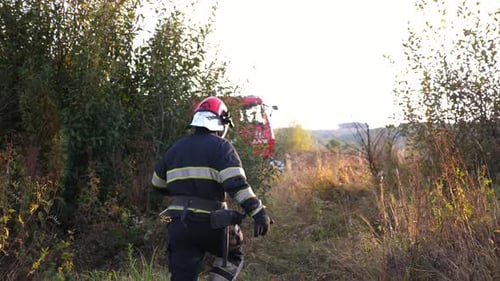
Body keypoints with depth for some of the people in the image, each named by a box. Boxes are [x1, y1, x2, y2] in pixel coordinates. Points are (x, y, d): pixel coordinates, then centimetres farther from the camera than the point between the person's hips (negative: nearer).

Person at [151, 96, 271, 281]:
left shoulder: (176, 148, 16)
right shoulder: (221, 146, -3)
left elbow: (157, 184, 27)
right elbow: (236, 184, -18)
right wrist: (258, 211, -21)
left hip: (179, 224, 4)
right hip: (210, 224, -4)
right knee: (233, 254, 24)